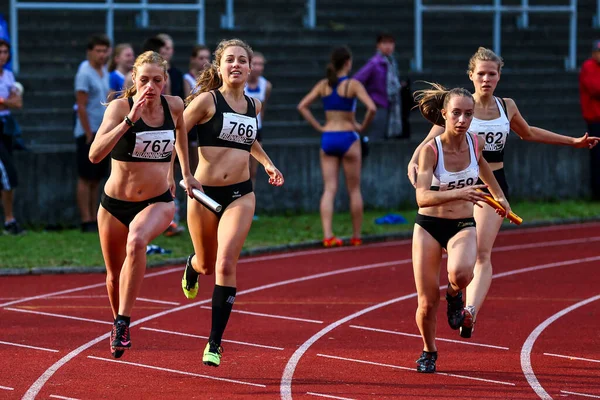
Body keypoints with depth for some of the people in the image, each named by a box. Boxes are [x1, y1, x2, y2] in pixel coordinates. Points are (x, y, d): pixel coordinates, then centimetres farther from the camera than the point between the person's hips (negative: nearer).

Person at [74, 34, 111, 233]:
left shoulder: (104, 72, 12)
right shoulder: (85, 74, -12)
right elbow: (81, 106, -15)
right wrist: (89, 135, -16)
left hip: (102, 132, 8)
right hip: (88, 133, -8)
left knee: (96, 179, 9)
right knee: (86, 179, -4)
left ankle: (94, 220, 13)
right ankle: (86, 221, -2)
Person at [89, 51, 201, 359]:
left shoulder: (173, 106, -5)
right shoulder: (120, 107, -15)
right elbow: (95, 155, -30)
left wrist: (185, 172, 25)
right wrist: (129, 120, -36)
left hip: (158, 202, 0)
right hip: (115, 203, 0)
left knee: (137, 241, -33)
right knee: (114, 274, 14)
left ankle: (123, 323, -27)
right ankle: (117, 324, 45)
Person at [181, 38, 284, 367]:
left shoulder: (254, 106, 10)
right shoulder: (207, 100, -6)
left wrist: (267, 163, 17)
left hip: (240, 195, 2)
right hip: (204, 192, -2)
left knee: (226, 265, -15)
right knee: (207, 264, 15)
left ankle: (215, 343, -10)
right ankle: (192, 267, 57)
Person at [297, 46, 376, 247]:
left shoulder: (323, 85, 5)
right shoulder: (353, 84, -8)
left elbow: (302, 106, 3)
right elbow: (371, 108, -19)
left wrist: (318, 127, 5)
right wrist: (363, 127, -3)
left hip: (327, 138, 3)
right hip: (348, 138, -3)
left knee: (329, 189, 1)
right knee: (354, 190, 9)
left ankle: (328, 235, -12)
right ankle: (356, 236, 14)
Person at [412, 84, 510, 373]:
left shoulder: (476, 143, -6)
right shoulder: (430, 150, -18)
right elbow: (422, 197, -31)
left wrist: (498, 194, 28)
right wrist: (458, 193, -44)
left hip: (463, 226, 2)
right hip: (429, 227, -1)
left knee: (461, 273, -32)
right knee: (427, 303, -1)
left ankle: (454, 296, 5)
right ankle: (428, 351, 29)